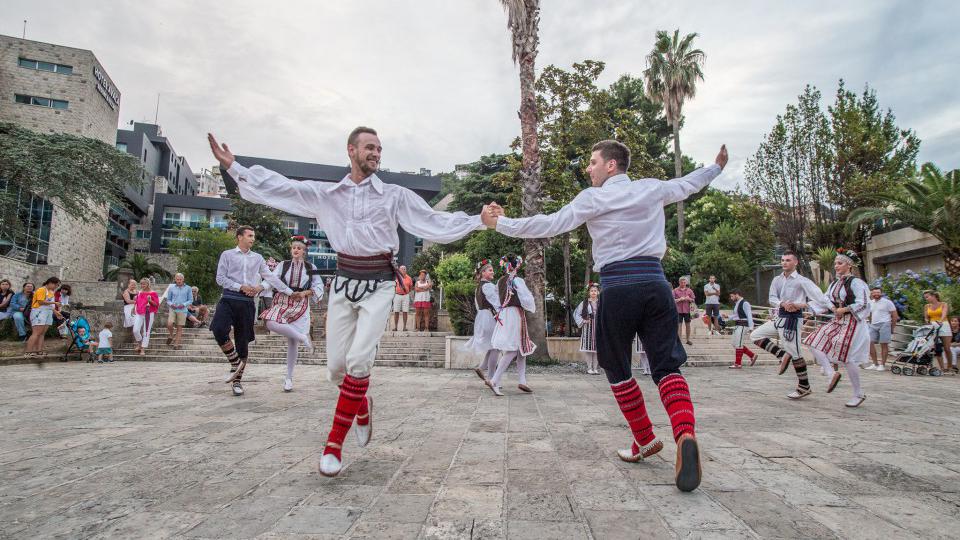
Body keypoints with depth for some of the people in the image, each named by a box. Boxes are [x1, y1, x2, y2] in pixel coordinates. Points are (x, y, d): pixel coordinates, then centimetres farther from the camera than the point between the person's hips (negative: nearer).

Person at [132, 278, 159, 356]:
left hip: (148, 314, -4)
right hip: (139, 314, 4)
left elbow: (157, 304, -4)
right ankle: (139, 344, 19)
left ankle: (143, 350, 4)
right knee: (135, 330, -7)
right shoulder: (139, 293, 13)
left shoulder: (152, 293, -2)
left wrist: (150, 301, -19)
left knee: (146, 332, -2)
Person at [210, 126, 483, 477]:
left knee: (359, 360, -15)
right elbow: (279, 187, 7)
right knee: (336, 366, 3)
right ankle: (362, 408, 35)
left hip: (378, 285, -3)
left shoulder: (396, 196, 3)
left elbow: (436, 222, -1)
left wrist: (479, 221, -9)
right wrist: (233, 167, 1)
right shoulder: (326, 194, 9)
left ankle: (335, 443, -2)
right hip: (344, 282, 3)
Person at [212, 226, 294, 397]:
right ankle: (235, 364, 0)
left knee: (243, 341, 3)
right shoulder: (227, 255, 8)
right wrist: (240, 287, -10)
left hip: (248, 302, 2)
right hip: (229, 299, -2)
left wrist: (290, 292, 7)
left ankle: (237, 381, 14)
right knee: (219, 330, -25)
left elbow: (270, 277, 13)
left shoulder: (257, 258, 15)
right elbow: (220, 278, 1)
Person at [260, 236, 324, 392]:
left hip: (300, 305, 0)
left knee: (292, 342, 0)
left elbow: (319, 287, 6)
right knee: (271, 324, -32)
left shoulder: (310, 267, 9)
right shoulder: (283, 265, 7)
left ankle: (289, 378, 13)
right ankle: (302, 338, -12)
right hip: (282, 302, 0)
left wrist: (304, 293, -11)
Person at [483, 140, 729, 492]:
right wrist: (717, 166, 54)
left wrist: (500, 223, 3)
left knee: (618, 369, 14)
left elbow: (551, 225, -4)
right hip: (656, 284, 4)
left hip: (618, 288, -4)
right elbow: (688, 184, 33)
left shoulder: (594, 197, 1)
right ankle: (685, 434, -22)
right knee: (667, 366, 3)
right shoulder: (653, 189, 15)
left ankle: (646, 440, 23)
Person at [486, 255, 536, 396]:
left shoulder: (500, 281, 9)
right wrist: (532, 308, 9)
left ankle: (521, 380, 13)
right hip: (515, 314, -8)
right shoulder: (518, 281, -11)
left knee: (522, 347, 15)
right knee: (512, 350, -8)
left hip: (503, 314, 8)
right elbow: (526, 299, -10)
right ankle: (494, 381, -14)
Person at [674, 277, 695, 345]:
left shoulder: (689, 290, 8)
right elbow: (672, 300, -1)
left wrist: (689, 299, -11)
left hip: (687, 310, 2)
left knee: (687, 325, 8)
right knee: (679, 325, -1)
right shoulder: (675, 290, 2)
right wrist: (679, 299, -16)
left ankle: (688, 339, 18)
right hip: (678, 310, -2)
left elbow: (693, 300, 9)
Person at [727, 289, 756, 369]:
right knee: (734, 343, 11)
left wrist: (751, 327, -22)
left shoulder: (744, 303, -12)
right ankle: (752, 355, 20)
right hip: (737, 325, 10)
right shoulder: (736, 304, 16)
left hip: (742, 325, -10)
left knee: (738, 344, -7)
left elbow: (749, 315, -16)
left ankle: (738, 364, 0)